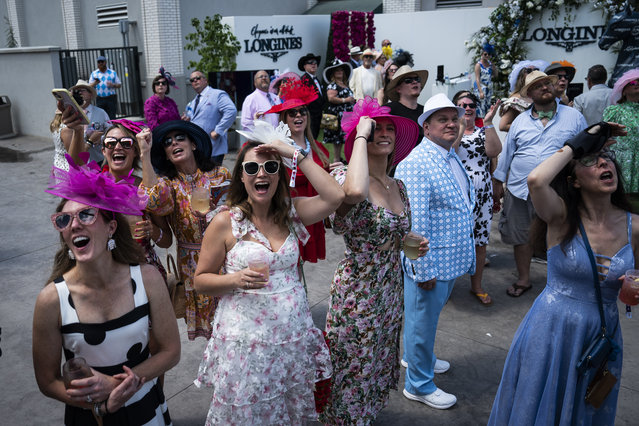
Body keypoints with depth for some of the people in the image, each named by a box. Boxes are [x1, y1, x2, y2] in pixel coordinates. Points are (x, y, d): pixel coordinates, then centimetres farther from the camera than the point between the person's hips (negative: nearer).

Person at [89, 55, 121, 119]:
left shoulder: (113, 73, 10)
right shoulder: (94, 73, 11)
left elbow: (119, 85, 10)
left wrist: (113, 85, -11)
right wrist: (95, 83, -14)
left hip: (111, 98, -1)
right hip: (100, 99, 1)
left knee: (112, 118, -6)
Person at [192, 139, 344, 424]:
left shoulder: (291, 213, 2)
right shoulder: (225, 222, -8)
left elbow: (334, 197, -14)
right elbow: (201, 280, -2)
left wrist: (295, 154, -15)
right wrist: (236, 279, -22)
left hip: (294, 336, 3)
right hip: (245, 342, -3)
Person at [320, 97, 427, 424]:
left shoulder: (398, 186, 4)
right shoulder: (343, 178, -18)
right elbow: (355, 192, -45)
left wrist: (412, 245, -2)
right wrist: (362, 134, -31)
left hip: (391, 294, 7)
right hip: (357, 295, -7)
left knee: (379, 370, 24)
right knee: (353, 376, 10)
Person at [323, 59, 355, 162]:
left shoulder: (345, 84, 19)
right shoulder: (332, 85, -7)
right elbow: (331, 98, -21)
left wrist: (352, 100, 14)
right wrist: (344, 100, -18)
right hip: (337, 114, -8)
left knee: (341, 139, 10)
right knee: (337, 139, -7)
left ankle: (339, 158, 17)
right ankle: (336, 160, -2)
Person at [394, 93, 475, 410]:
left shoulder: (452, 157, 8)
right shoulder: (416, 165, -22)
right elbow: (415, 223, -25)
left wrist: (466, 255, 21)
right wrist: (424, 270, -23)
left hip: (452, 259, 9)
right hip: (430, 261, -9)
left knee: (430, 315, 27)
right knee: (423, 321, 9)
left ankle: (418, 356, 50)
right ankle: (419, 385, 28)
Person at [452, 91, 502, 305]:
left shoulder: (484, 131, 12)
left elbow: (494, 152, -9)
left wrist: (488, 122, -12)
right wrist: (461, 127, -18)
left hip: (482, 195, 4)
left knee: (480, 240, 9)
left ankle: (476, 285, 24)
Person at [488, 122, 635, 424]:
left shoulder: (632, 226, -5)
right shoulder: (563, 215, -14)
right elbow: (536, 180, -36)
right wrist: (576, 144, -23)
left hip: (603, 334, 3)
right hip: (551, 331, -3)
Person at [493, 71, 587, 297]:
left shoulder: (574, 116, 2)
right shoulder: (520, 120, 7)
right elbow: (506, 153, 12)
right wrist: (498, 181, 11)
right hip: (520, 190, 2)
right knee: (521, 236, 11)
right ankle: (523, 279, 28)